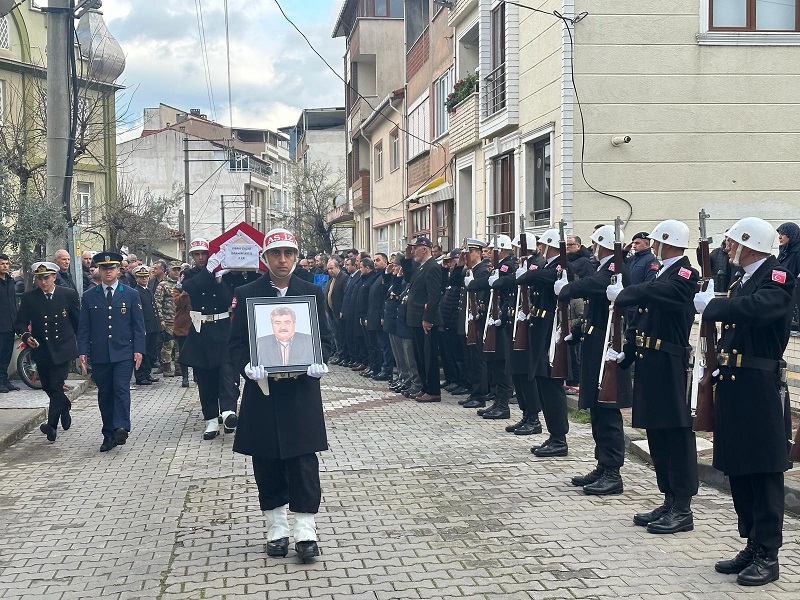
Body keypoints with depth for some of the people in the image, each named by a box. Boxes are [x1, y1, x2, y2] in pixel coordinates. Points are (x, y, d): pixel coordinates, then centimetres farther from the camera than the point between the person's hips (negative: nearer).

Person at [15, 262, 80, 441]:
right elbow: (20, 322, 1)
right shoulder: (28, 298, 0)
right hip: (41, 349, 3)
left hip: (62, 348, -3)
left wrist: (82, 343, 6)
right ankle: (65, 408, 40)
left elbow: (78, 320, 5)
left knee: (56, 386, -10)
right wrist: (26, 335, -19)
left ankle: (52, 424, -7)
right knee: (47, 386, 14)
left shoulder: (69, 294, -3)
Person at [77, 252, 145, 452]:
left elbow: (138, 325, 4)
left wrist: (138, 350, -4)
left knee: (121, 389, -15)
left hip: (124, 353, -2)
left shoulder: (131, 294, 5)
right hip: (99, 355, 2)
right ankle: (109, 435, 12)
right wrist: (82, 351, -1)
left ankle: (121, 428, -19)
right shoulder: (89, 296, 8)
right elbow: (83, 327, 8)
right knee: (104, 394, 6)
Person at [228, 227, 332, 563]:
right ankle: (276, 529, 19)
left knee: (303, 460, -3)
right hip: (263, 389, 0)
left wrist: (320, 363, -10)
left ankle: (305, 531, 4)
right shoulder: (246, 295, 4)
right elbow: (236, 343, 4)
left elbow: (325, 337, 10)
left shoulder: (312, 293, 7)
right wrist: (247, 367, -15)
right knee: (268, 464, 7)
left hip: (302, 389, 0)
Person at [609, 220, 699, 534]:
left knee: (677, 436, -3)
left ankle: (682, 510, 3)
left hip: (671, 369, -10)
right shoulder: (662, 273, 18)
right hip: (650, 366, 10)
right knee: (657, 437, 13)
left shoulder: (685, 274, -11)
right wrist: (626, 352, 9)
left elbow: (658, 294, -32)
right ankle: (670, 501, 22)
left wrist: (622, 294, -20)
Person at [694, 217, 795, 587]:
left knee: (764, 474, -2)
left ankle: (768, 556, 6)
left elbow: (757, 309, -32)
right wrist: (718, 364, 4)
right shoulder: (742, 281, 17)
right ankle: (752, 547, 23)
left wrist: (710, 304, -20)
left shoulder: (777, 278, -10)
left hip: (761, 392, -9)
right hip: (732, 387, 9)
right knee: (738, 472, 13)